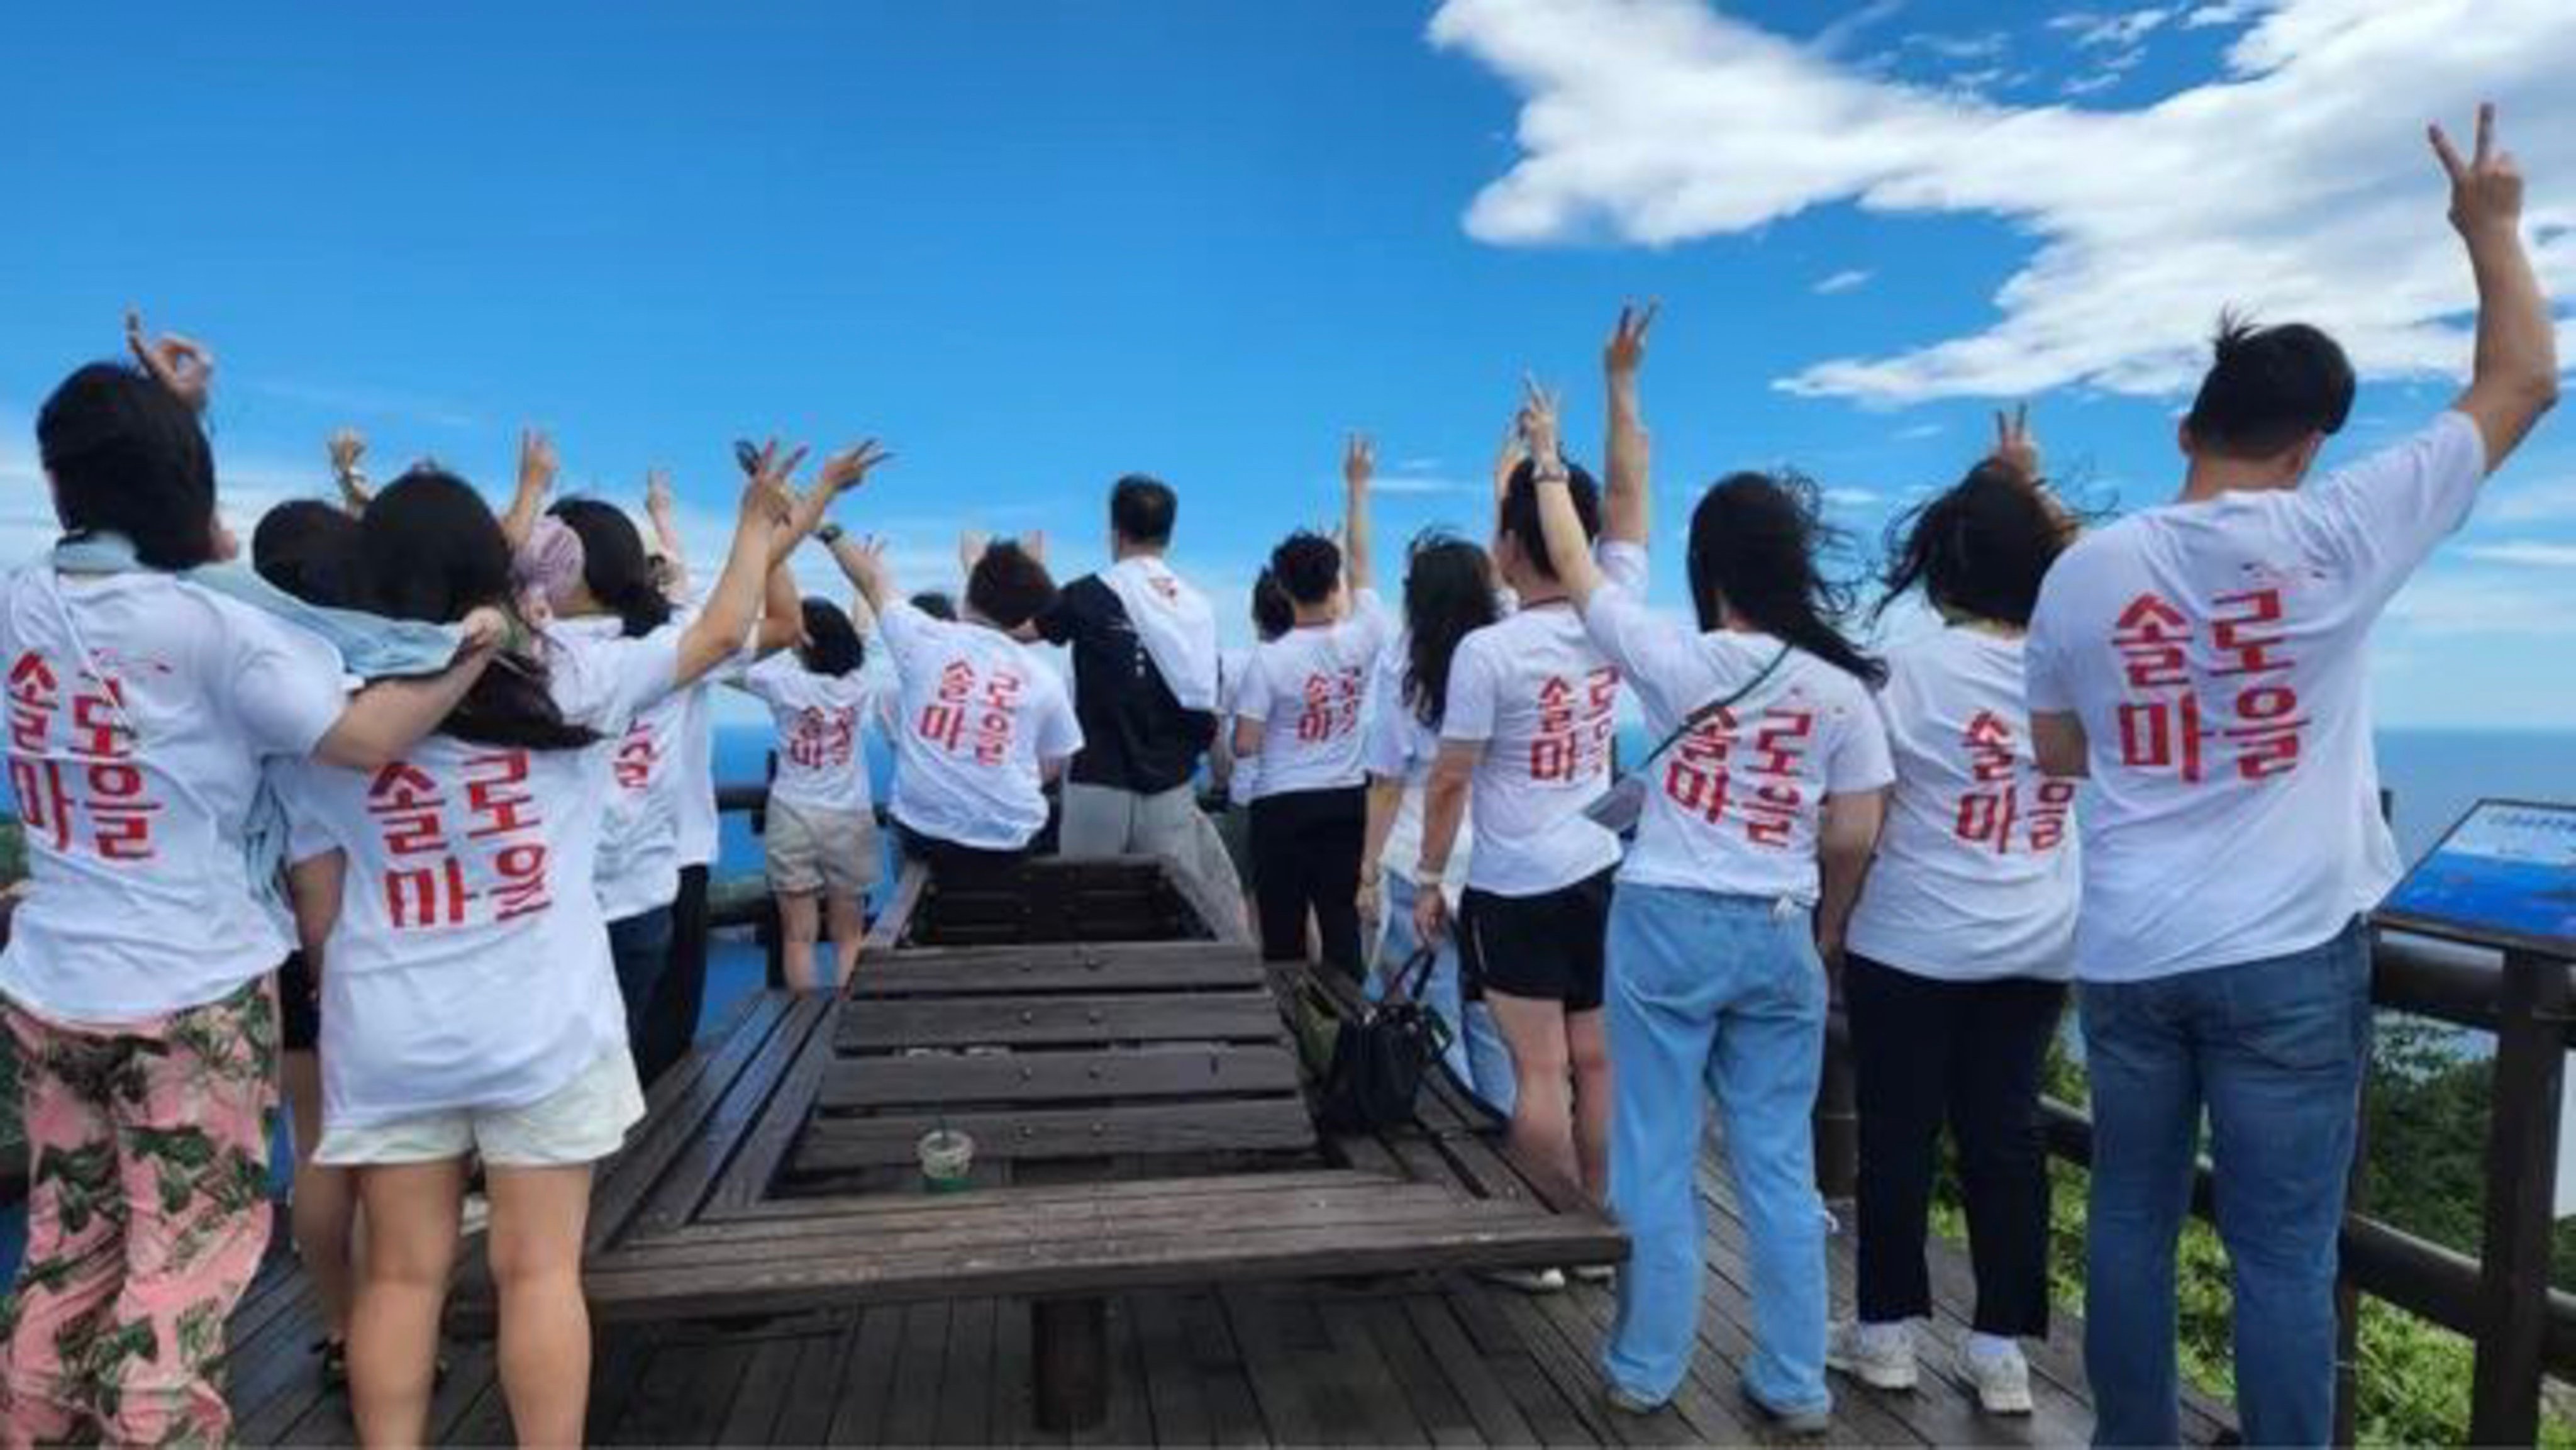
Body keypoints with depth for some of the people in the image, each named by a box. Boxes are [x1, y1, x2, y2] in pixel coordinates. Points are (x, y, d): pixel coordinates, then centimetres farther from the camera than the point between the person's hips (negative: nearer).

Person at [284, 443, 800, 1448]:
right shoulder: (565, 678, -6)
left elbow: (318, 897, 4)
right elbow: (721, 634, 4)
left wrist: (341, 999, 19)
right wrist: (757, 522, 17)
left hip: (388, 1037, 2)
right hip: (543, 1028, -2)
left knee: (403, 1276, 12)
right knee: (540, 1271, 6)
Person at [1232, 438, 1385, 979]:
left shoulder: (1269, 659, -13)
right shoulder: (1363, 640, -5)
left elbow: (1244, 747, -12)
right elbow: (1360, 563, 10)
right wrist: (1357, 487, 19)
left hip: (1282, 807, -3)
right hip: (1347, 802, 3)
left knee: (1285, 930, 4)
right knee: (1342, 921, 7)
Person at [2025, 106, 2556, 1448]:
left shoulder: (2084, 567, -1)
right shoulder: (2338, 534, -8)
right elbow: (2522, 383, 4)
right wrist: (2492, 227, 17)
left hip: (2128, 954, 3)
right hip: (2286, 956, -2)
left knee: (2130, 1219, 14)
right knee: (2282, 1253, 5)